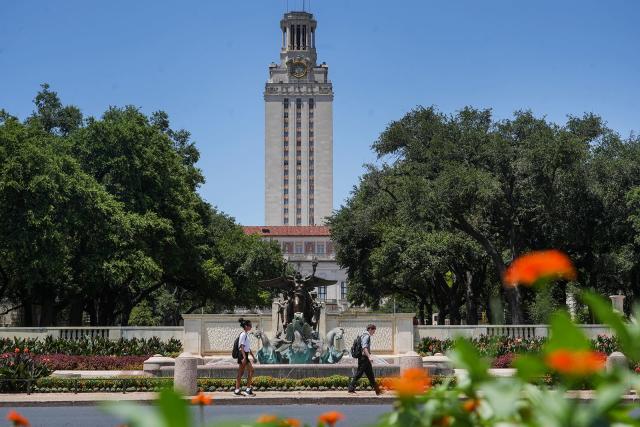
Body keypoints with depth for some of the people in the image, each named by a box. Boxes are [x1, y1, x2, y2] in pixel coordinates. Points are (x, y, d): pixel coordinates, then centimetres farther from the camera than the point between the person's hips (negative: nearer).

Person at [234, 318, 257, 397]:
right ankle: (248, 389, -5)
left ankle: (237, 390, 9)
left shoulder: (246, 335, 17)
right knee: (251, 370, -8)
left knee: (241, 373, 8)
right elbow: (241, 346, -19)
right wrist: (244, 357, -25)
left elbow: (248, 347, 23)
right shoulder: (243, 335, -12)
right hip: (243, 355, -10)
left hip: (245, 355, 10)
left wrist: (253, 356, 23)